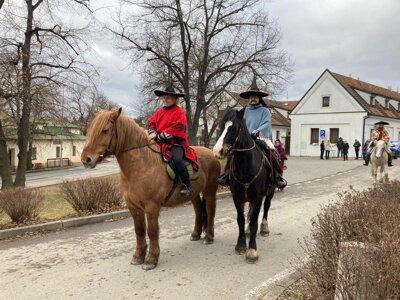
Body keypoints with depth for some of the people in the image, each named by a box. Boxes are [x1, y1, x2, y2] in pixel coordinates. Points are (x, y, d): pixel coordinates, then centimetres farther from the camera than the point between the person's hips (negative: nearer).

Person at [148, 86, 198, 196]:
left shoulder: (179, 112, -4)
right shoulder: (160, 112, 15)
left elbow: (176, 128, -14)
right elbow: (151, 122, 15)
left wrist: (159, 136, -18)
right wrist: (153, 133, -7)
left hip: (175, 143, -7)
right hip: (160, 142, 7)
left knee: (176, 159, -31)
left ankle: (187, 186, -21)